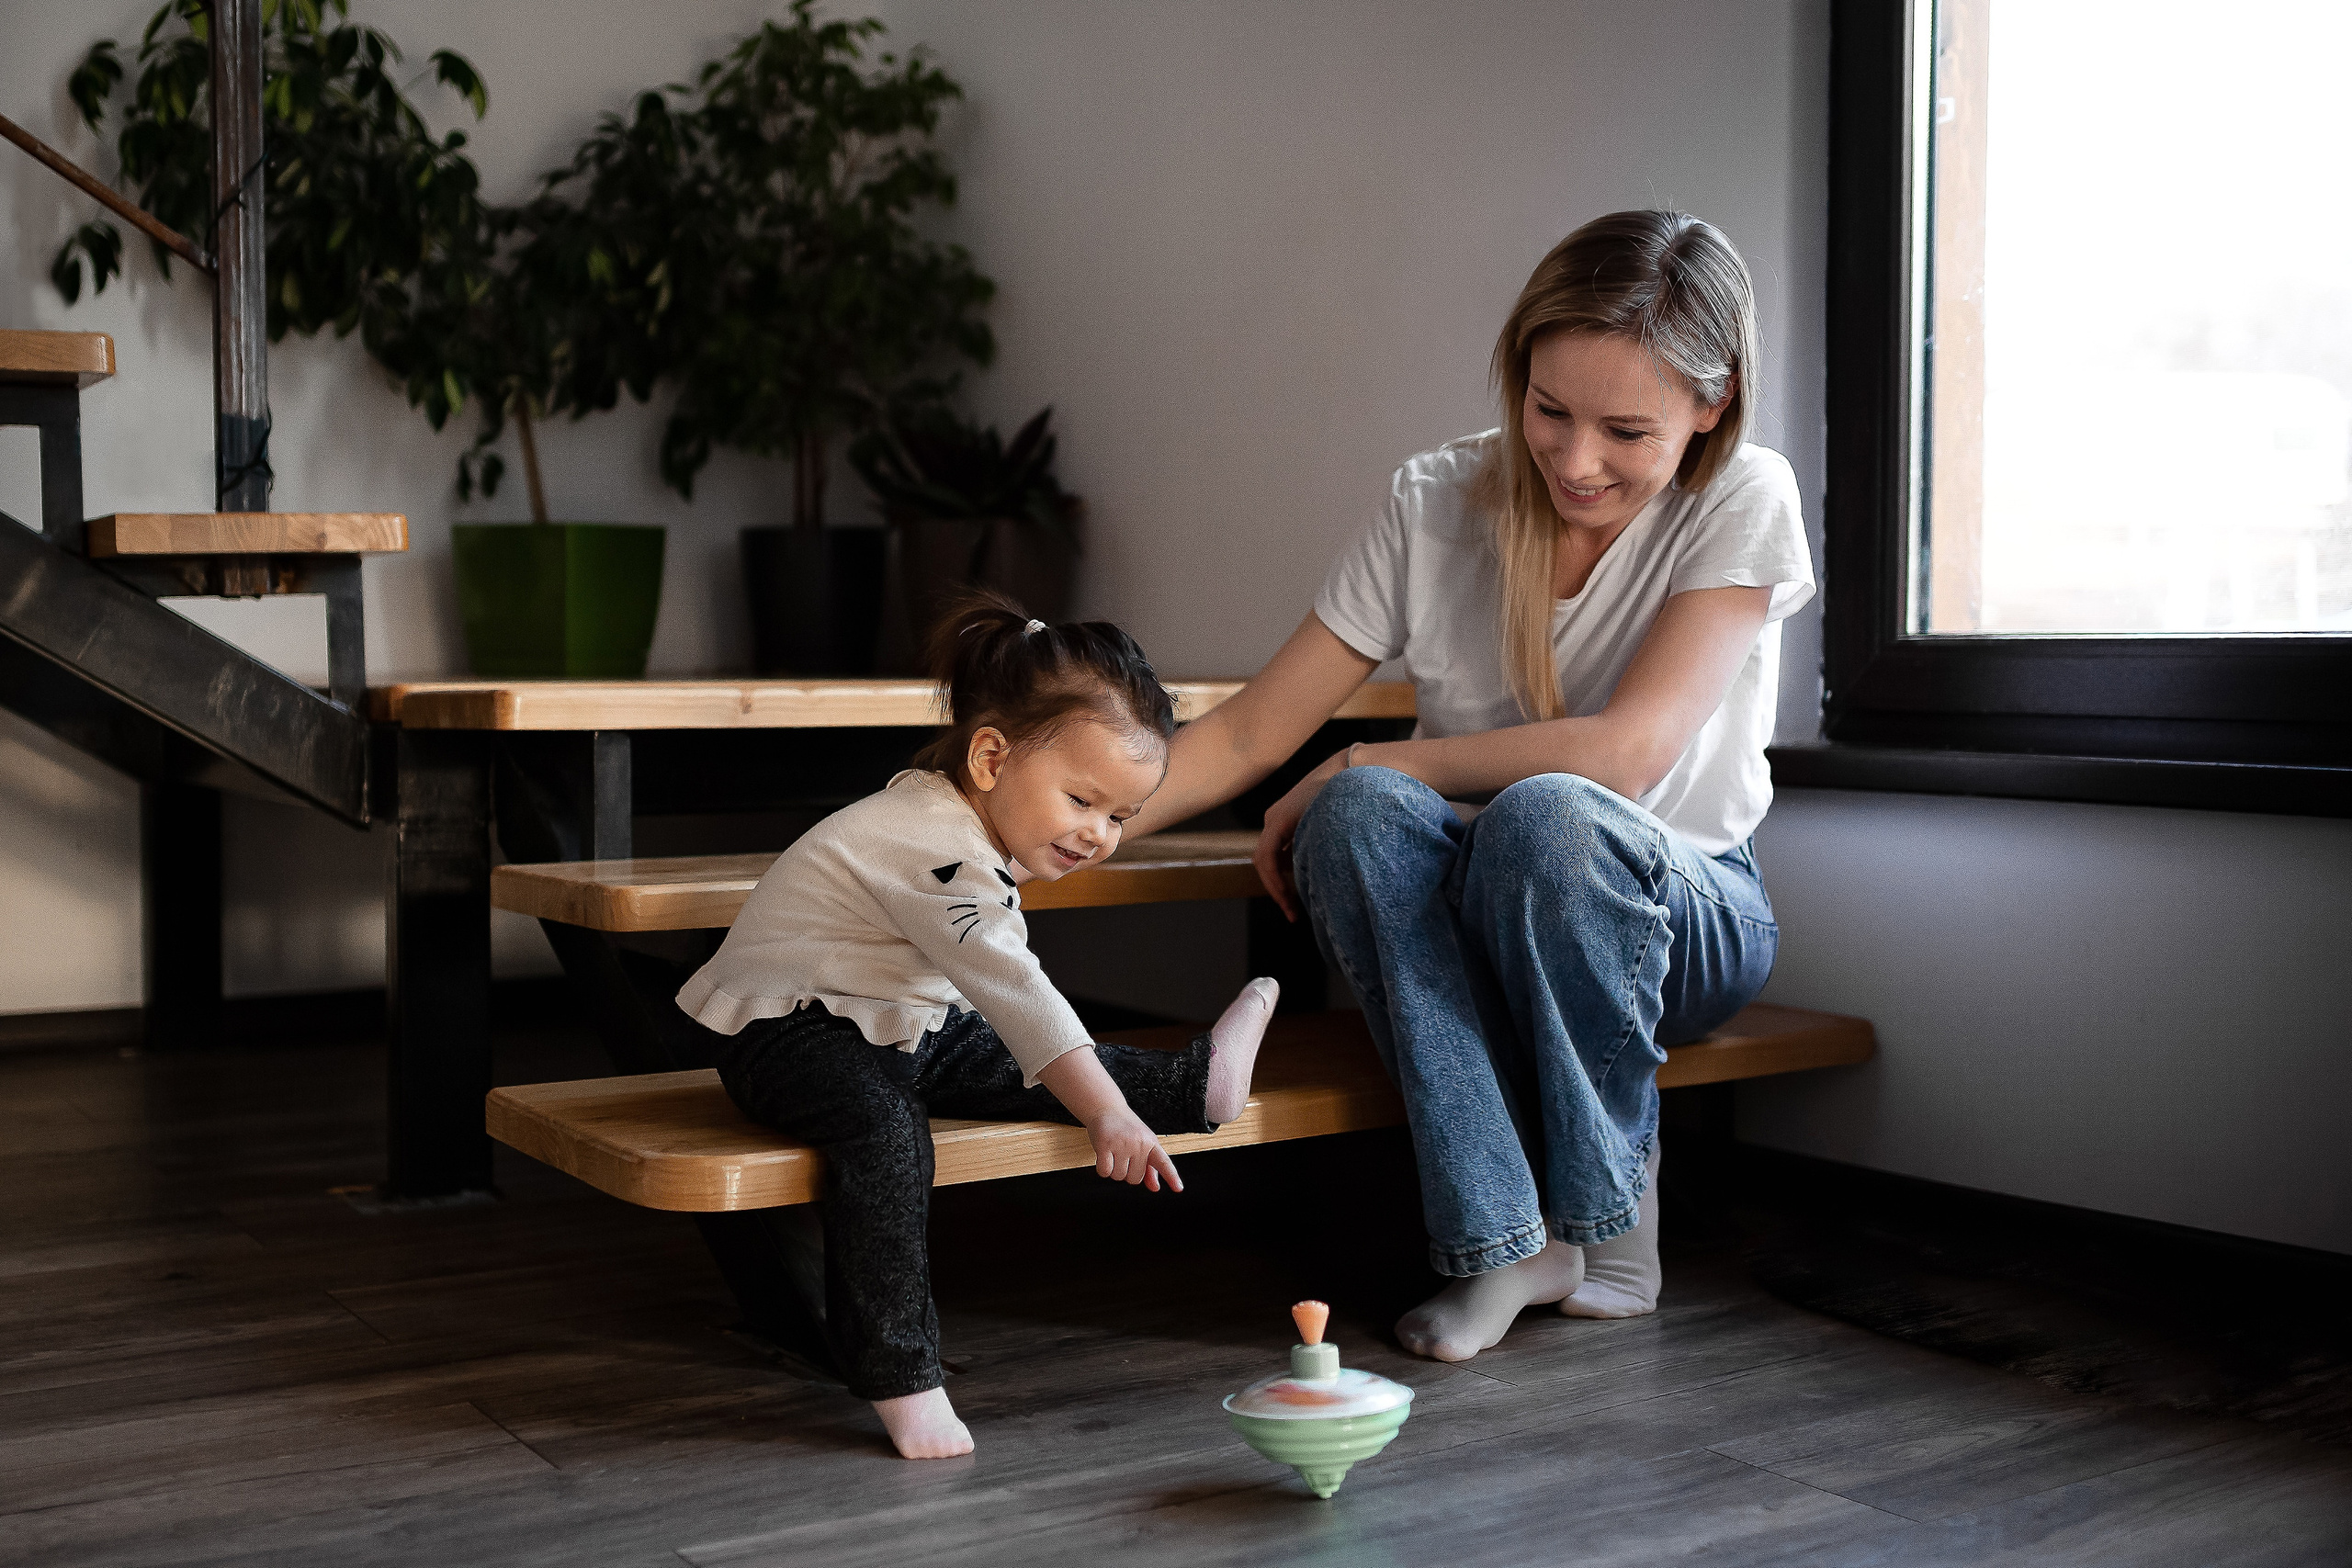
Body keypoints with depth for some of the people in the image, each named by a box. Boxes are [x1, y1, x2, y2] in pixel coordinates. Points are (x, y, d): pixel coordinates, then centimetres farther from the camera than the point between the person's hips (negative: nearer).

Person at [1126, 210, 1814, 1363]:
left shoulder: (1742, 501, -13)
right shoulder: (1436, 502, -7)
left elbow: (1628, 750, -24)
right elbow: (1249, 734, -6)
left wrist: (1369, 766, -20)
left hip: (1675, 913, -2)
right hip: (1460, 926, 2)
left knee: (1544, 814, -36)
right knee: (1360, 816, -31)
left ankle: (1610, 1219, -15)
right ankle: (1503, 1237, -26)